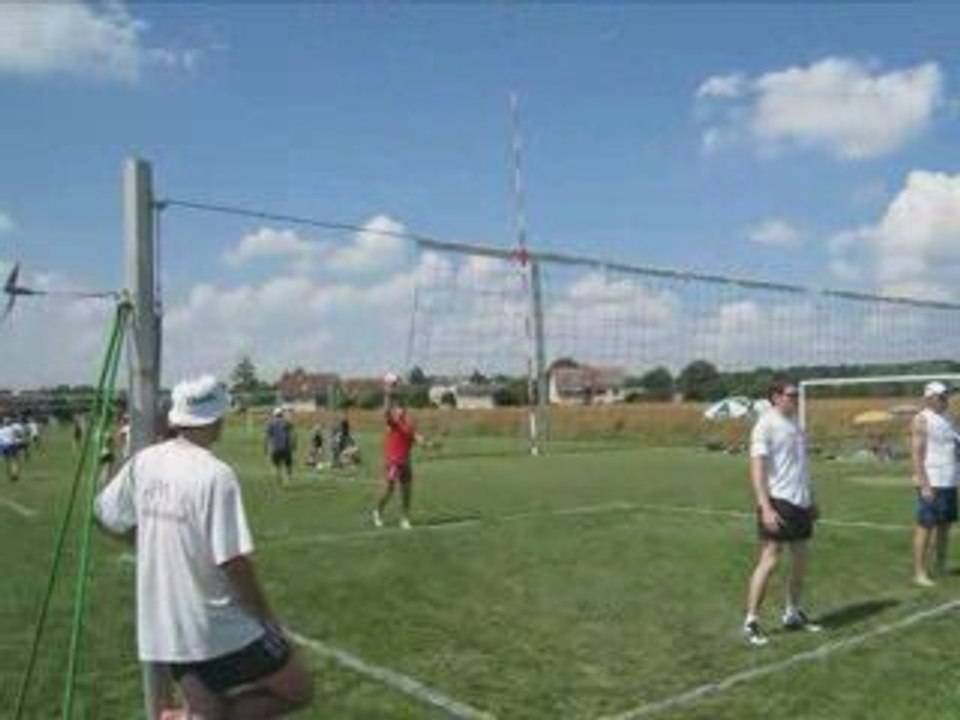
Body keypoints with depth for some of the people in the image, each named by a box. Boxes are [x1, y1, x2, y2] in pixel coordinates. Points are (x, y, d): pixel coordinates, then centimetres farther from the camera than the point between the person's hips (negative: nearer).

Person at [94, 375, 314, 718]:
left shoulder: (144, 462, -1)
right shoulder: (216, 474, -20)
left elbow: (105, 514, 13)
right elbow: (234, 562, -22)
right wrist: (268, 618, -8)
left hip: (161, 630, 7)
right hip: (220, 631, -7)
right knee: (299, 690, 8)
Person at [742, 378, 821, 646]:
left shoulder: (793, 423, 15)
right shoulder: (766, 425, -10)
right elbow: (756, 468, -15)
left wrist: (811, 500, 21)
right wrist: (765, 507, -23)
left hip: (800, 502, 8)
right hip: (778, 502, -8)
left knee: (801, 560, 13)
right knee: (769, 560, -9)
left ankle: (792, 613, 28)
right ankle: (751, 621, -1)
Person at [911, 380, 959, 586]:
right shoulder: (921, 420, -9)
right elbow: (916, 454, -14)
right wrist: (924, 484, -20)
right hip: (931, 482, -8)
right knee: (925, 526, -6)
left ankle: (940, 566, 26)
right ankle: (919, 573, -2)